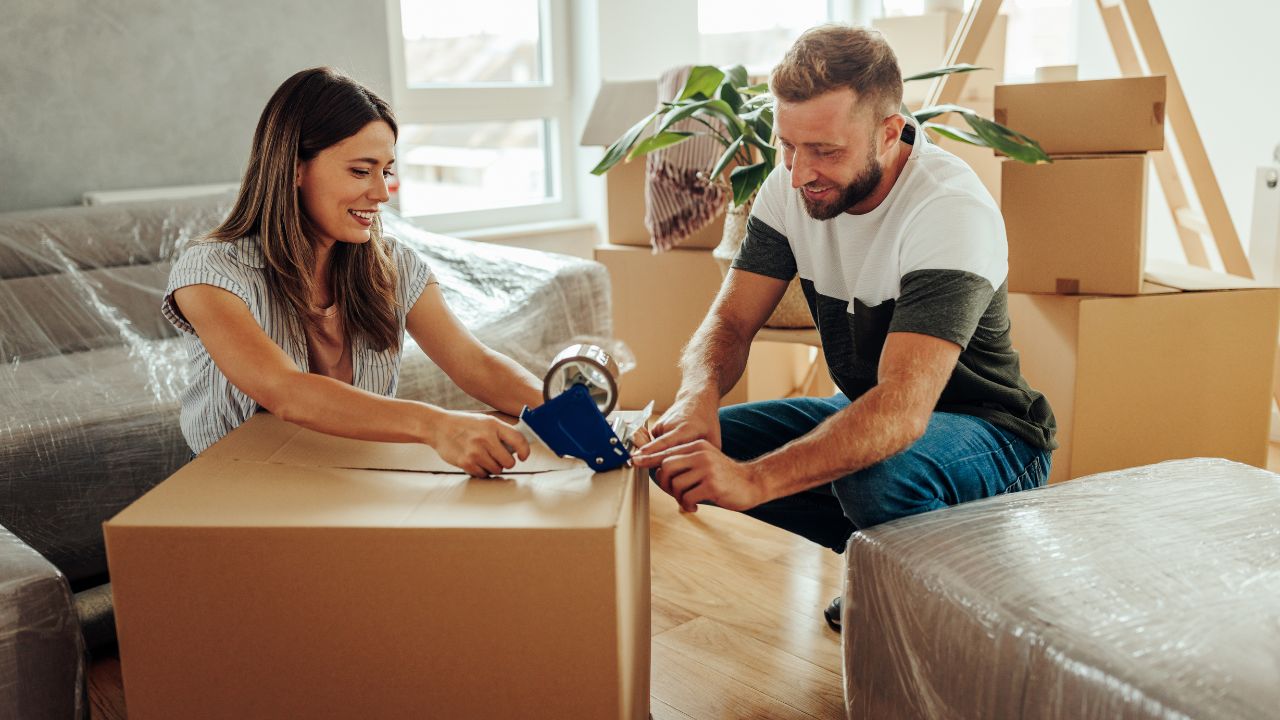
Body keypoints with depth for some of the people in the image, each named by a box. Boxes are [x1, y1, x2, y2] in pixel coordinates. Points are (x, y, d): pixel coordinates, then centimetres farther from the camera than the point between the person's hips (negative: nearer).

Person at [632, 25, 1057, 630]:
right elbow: (731, 319, -9)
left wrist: (752, 480, -53)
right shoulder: (792, 187, -8)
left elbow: (903, 408, -40)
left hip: (989, 436, -7)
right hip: (867, 414, 7)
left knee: (879, 475, -39)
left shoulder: (954, 212, -29)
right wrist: (699, 397, -34)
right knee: (699, 445, -11)